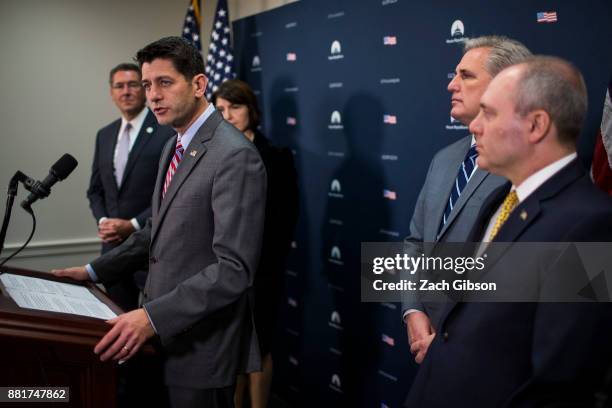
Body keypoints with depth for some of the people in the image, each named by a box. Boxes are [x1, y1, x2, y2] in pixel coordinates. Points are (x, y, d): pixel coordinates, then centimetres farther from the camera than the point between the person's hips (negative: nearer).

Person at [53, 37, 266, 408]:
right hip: (167, 334, 9)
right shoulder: (174, 147, 11)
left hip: (202, 342, -9)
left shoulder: (236, 155, -20)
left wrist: (153, 317, -30)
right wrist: (96, 271, 15)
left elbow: (234, 269, -26)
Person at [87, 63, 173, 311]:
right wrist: (103, 221, -1)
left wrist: (133, 225, -14)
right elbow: (95, 189, 17)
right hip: (113, 243, 6)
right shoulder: (104, 135, 13)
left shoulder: (167, 131, -9)